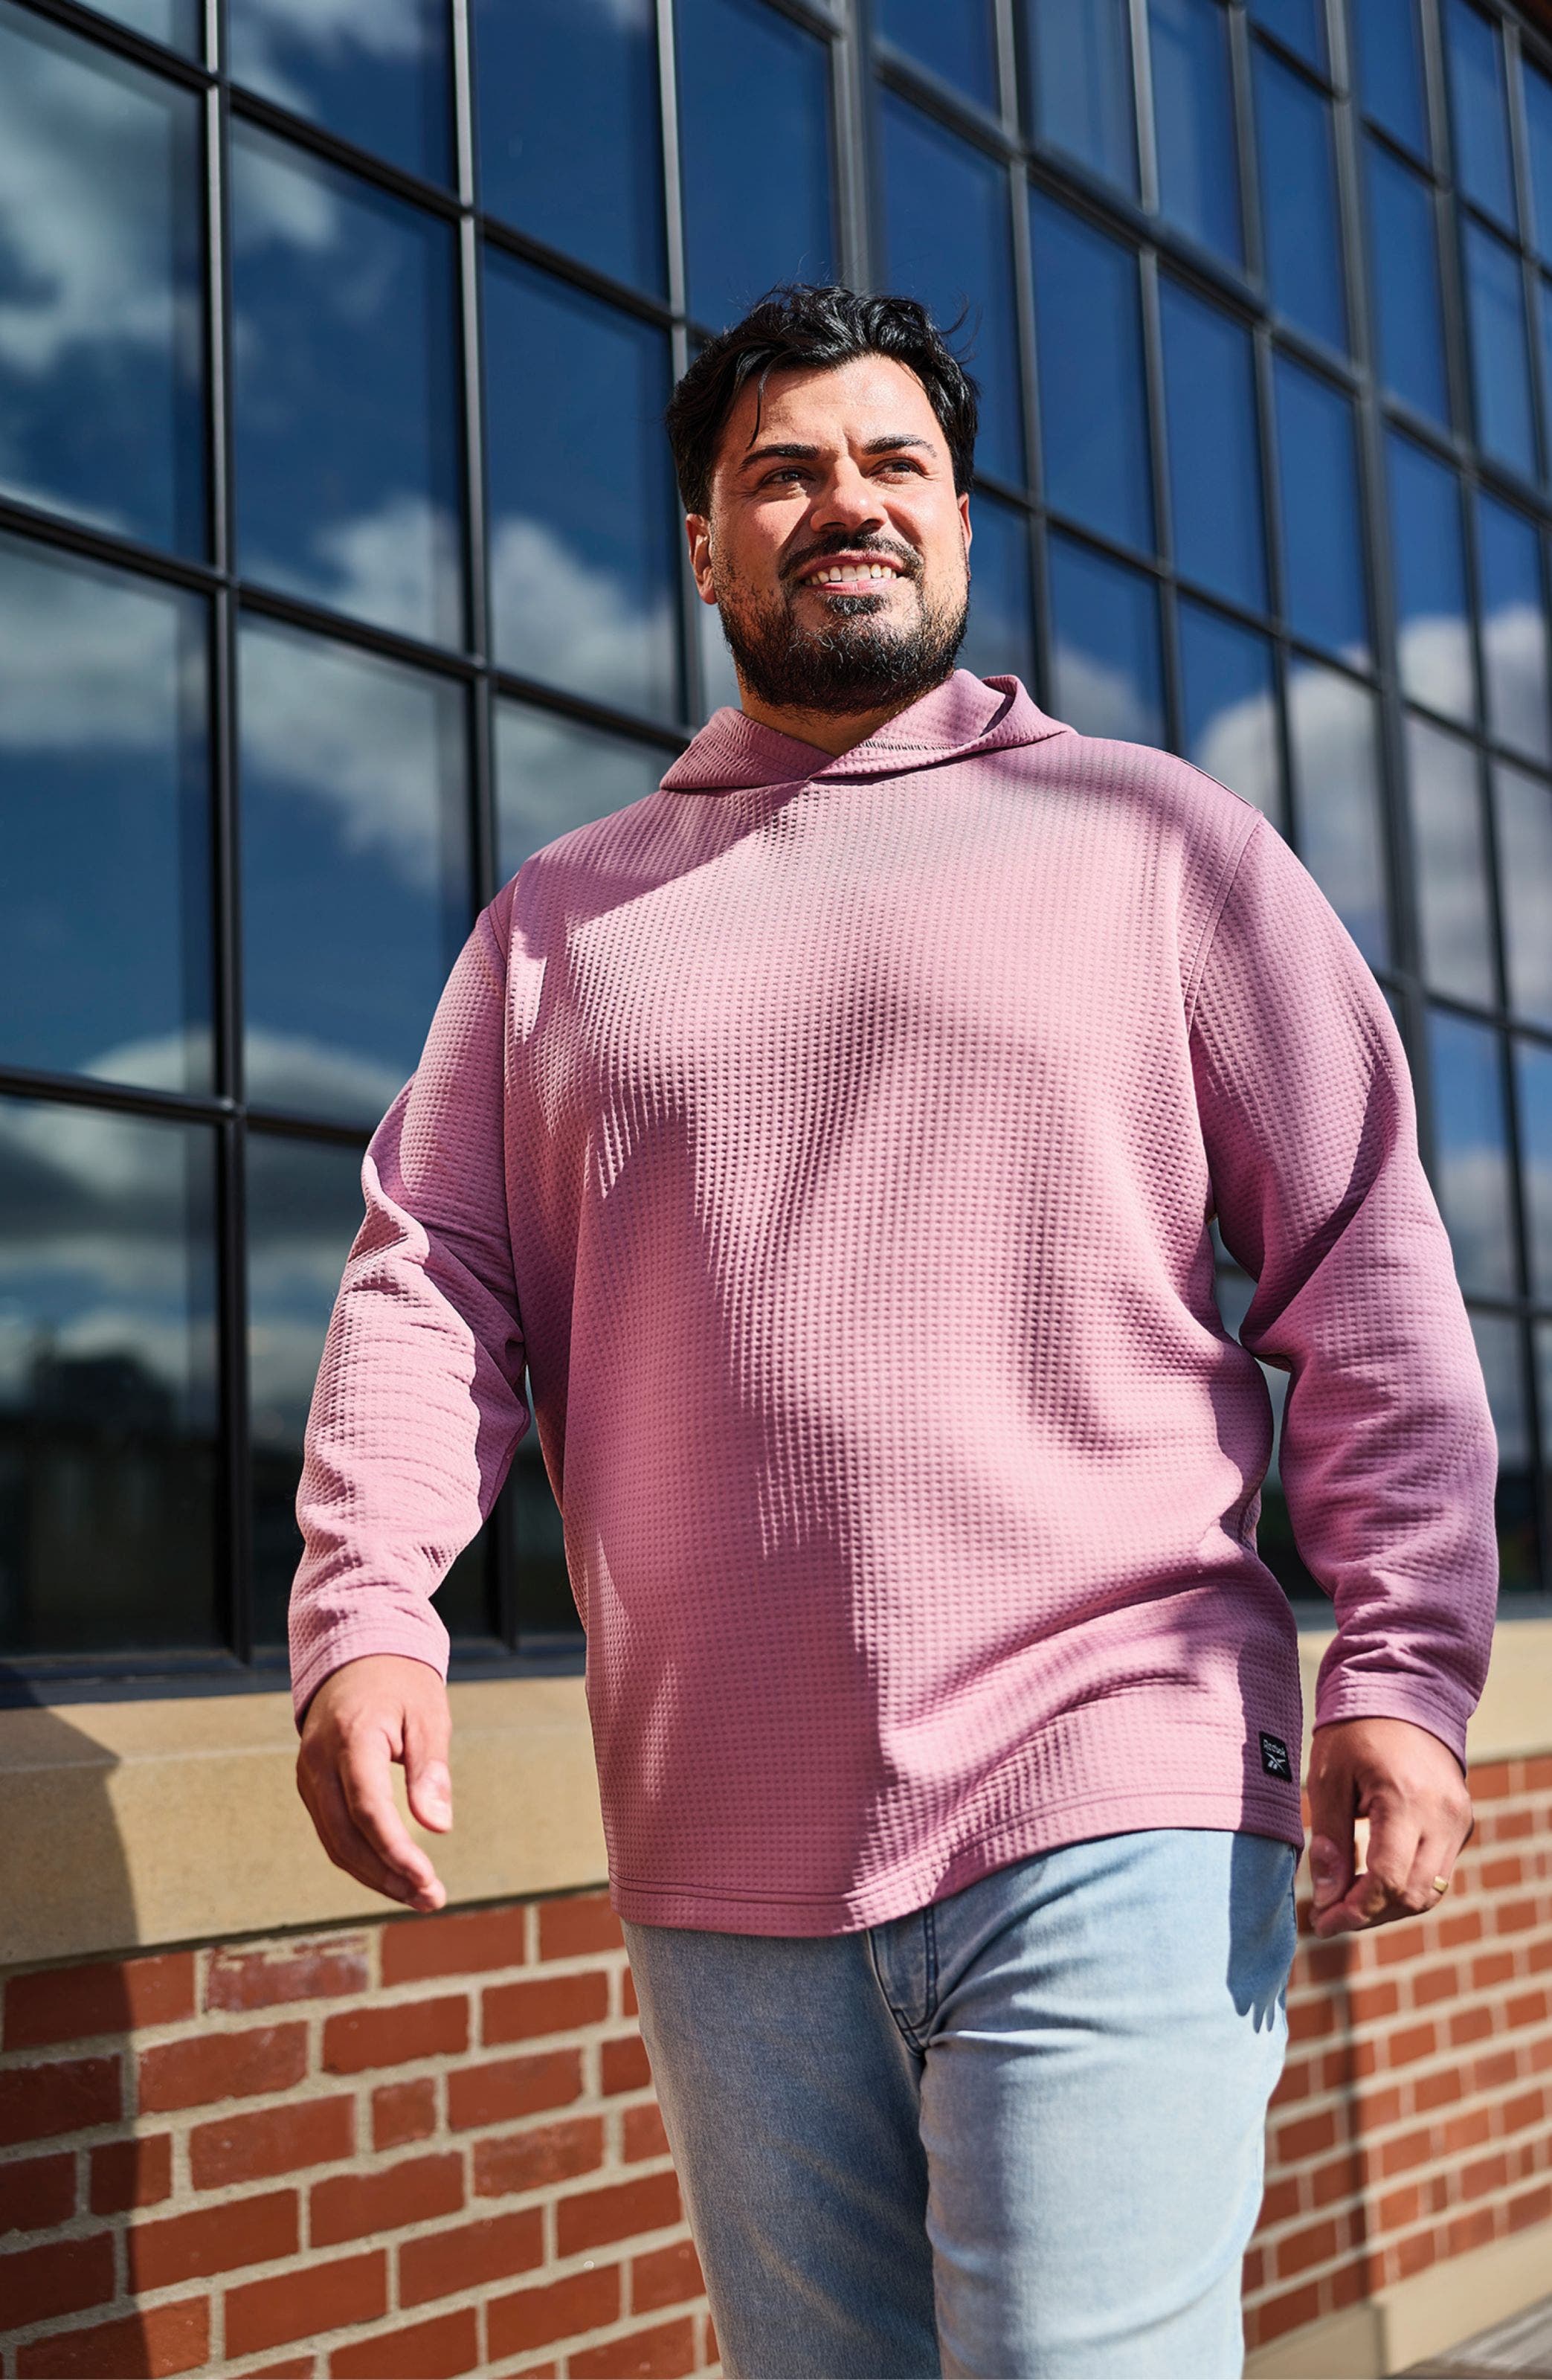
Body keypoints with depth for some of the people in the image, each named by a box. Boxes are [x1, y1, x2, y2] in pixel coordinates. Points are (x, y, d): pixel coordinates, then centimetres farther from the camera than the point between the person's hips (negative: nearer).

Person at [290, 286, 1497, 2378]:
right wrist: (366, 1614, -8)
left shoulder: (1153, 837, 8)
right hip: (722, 1873, 4)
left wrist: (1407, 1663, -8)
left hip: (1111, 1815, -3)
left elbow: (1366, 1262, 3)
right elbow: (432, 1276, 9)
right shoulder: (565, 915, 16)